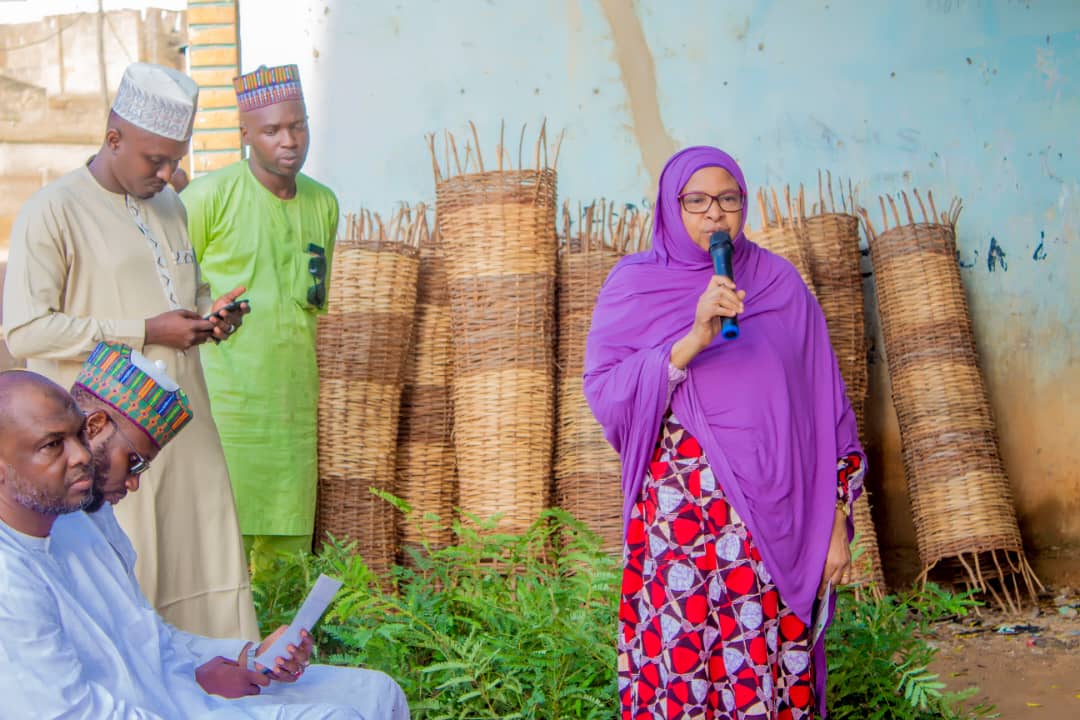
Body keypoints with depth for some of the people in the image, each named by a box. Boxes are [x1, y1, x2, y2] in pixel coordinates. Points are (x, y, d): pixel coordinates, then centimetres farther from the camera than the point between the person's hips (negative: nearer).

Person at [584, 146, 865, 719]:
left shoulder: (780, 284, 8)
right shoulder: (634, 286, 4)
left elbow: (824, 409, 7)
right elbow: (604, 394, -8)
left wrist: (836, 522, 3)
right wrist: (694, 337, -19)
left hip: (773, 526, 1)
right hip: (678, 524, -1)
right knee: (676, 671, -1)